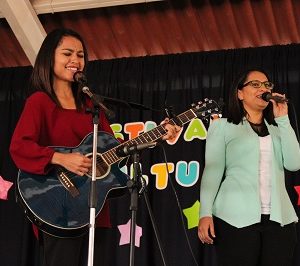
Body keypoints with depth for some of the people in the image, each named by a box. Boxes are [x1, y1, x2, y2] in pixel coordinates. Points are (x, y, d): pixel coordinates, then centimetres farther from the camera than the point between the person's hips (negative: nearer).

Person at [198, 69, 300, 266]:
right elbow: (212, 171, 3)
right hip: (236, 218, -3)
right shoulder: (222, 126, 9)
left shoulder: (277, 128, 18)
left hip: (279, 218, 3)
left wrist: (283, 119, 4)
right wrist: (206, 213, -7)